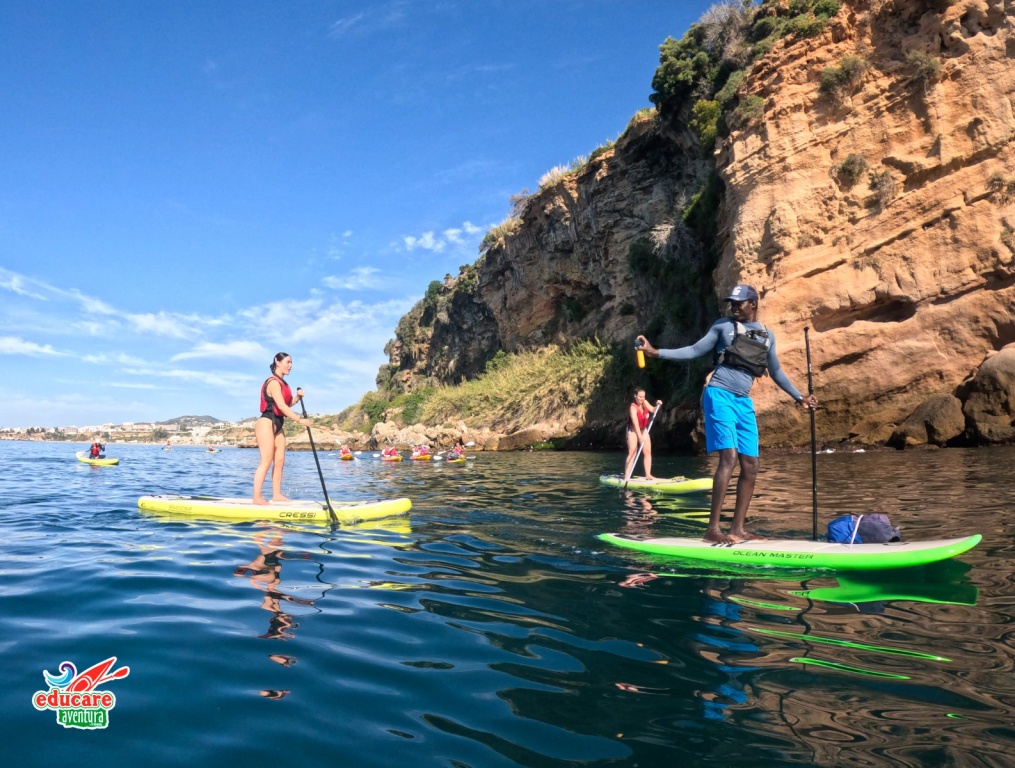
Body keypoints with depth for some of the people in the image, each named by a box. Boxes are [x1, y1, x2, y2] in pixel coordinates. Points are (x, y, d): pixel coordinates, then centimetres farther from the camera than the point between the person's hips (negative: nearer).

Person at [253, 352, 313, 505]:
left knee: (280, 461, 7)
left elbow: (287, 404, 19)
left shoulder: (282, 383, 17)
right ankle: (257, 498, -12)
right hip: (267, 423, -10)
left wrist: (297, 397, 1)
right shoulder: (273, 382, -13)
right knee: (266, 461, -13)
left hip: (277, 425, 10)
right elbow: (281, 406, -21)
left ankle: (277, 494, 12)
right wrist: (299, 420, -21)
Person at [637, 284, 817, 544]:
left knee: (750, 466, 3)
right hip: (719, 395, -6)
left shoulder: (767, 335, 15)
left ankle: (737, 529, 11)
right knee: (729, 458, -19)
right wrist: (655, 352, -7)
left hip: (744, 402, 6)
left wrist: (799, 397, 27)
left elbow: (776, 372, 25)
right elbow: (694, 351, 2)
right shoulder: (723, 326, 4)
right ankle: (712, 528, -18)